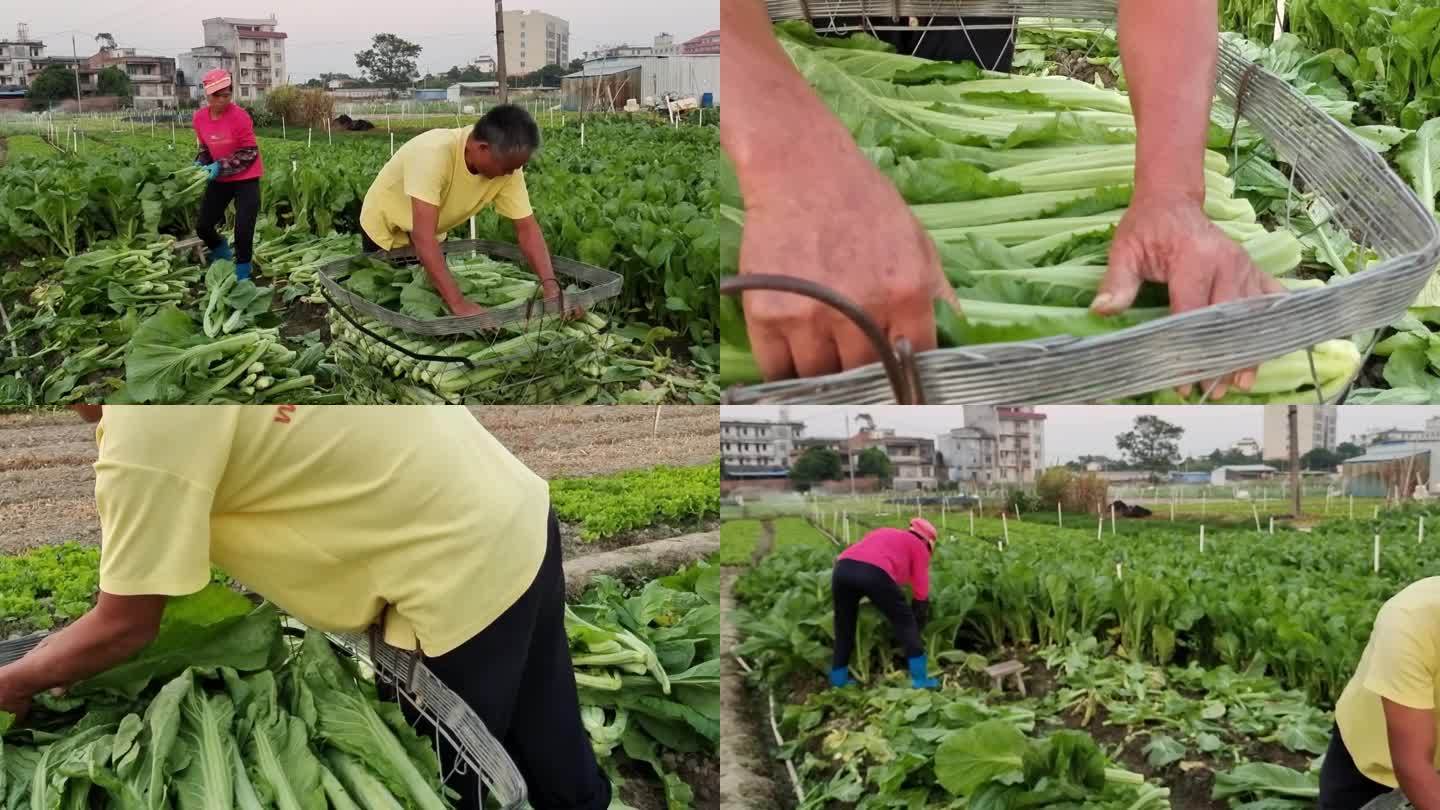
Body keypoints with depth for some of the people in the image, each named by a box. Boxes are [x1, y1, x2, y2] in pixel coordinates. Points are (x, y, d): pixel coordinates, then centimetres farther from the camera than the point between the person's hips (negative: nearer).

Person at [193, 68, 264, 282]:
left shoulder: (239, 116, -20)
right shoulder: (199, 117, -4)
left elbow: (249, 153, -17)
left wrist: (221, 167, -24)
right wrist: (201, 163, -8)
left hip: (245, 178, -5)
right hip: (220, 179, 5)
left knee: (243, 230, -11)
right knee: (203, 226, 5)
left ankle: (242, 276, 7)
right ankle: (225, 257, 33)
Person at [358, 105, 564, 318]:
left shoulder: (507, 162, -25)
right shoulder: (434, 153, -42)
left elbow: (527, 228, -20)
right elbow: (423, 237, -46)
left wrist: (550, 285, -34)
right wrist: (458, 303, -52)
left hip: (430, 234, 5)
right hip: (386, 230, -5)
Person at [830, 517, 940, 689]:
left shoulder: (882, 533, 40)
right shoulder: (919, 546, 25)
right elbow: (921, 591, 22)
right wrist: (918, 626, 34)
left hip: (842, 568, 5)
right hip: (875, 573, -5)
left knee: (844, 624, 25)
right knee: (905, 621, 15)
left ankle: (838, 679, 30)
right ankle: (920, 679, 14)